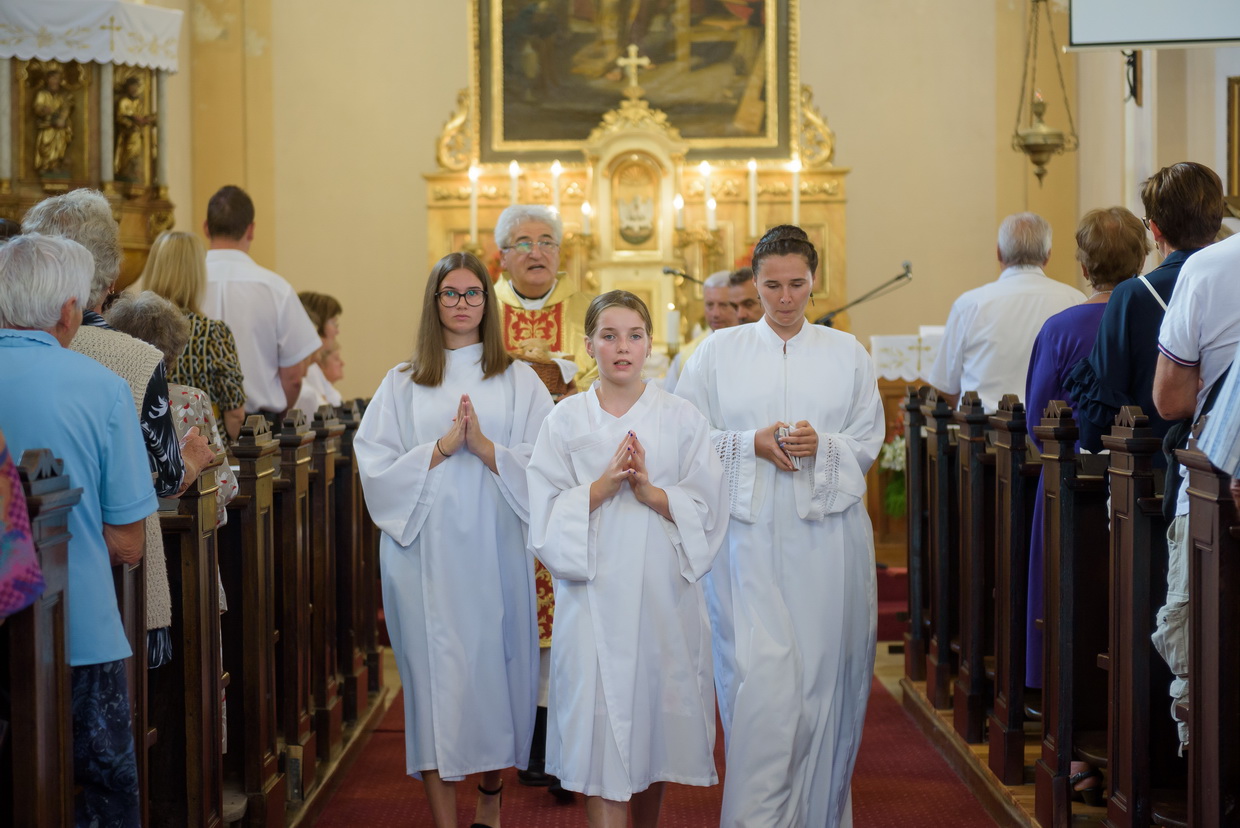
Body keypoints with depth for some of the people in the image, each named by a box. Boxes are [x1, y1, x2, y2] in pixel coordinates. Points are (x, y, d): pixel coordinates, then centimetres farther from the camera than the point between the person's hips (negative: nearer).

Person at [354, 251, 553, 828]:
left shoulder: (517, 381, 8)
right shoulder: (403, 384, 9)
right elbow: (376, 465, 0)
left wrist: (485, 447, -15)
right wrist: (442, 447, -12)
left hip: (494, 547, 0)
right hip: (426, 549, 0)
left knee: (494, 664, 4)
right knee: (435, 671, -1)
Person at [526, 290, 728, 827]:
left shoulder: (681, 419, 4)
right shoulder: (565, 420, 4)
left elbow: (709, 508, 1)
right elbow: (547, 513, -1)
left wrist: (653, 493, -14)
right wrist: (602, 486, -15)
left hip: (662, 590, 1)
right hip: (593, 593, -1)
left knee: (654, 713, 9)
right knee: (600, 727, -7)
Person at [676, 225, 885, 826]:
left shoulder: (846, 353, 11)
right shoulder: (718, 352, 8)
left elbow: (868, 444, 9)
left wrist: (822, 445, -11)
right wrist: (751, 443, -10)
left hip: (826, 535, 1)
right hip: (748, 537, -1)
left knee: (823, 680, 3)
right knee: (761, 680, -10)